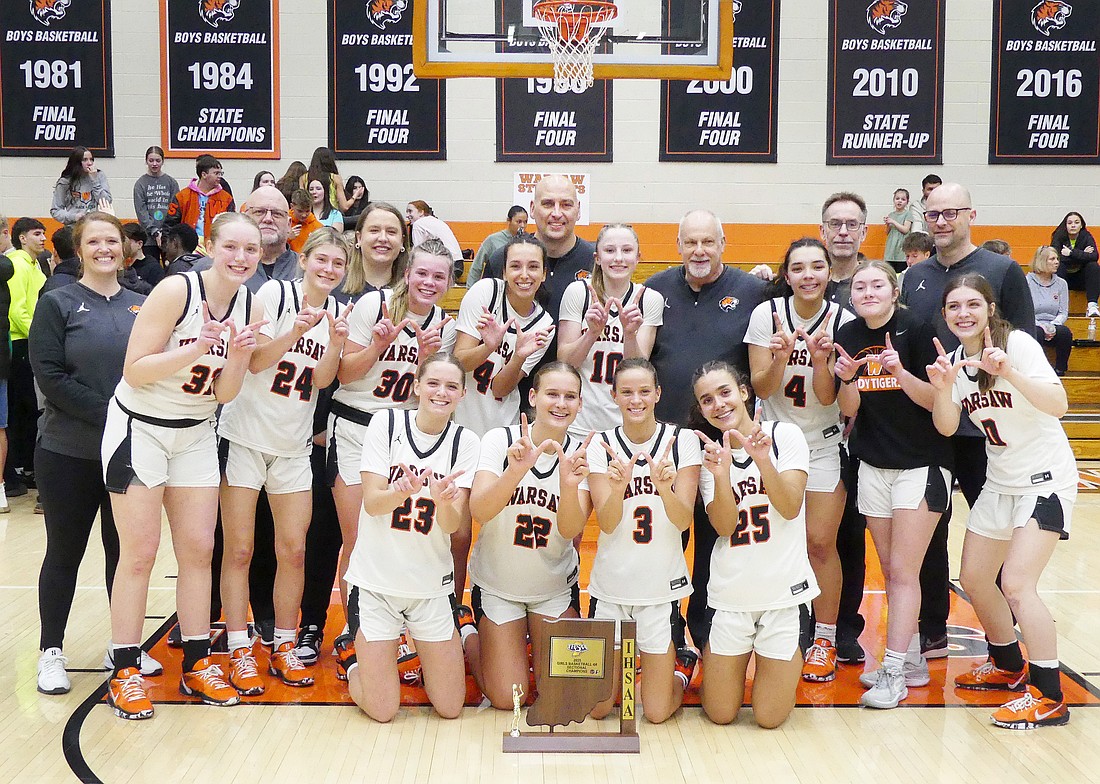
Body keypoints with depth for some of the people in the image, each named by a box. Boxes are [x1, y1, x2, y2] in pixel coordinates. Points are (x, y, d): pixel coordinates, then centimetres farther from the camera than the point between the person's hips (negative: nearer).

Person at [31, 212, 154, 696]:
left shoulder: (141, 305, 7)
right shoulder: (58, 303, -1)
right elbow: (49, 374, -9)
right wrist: (106, 413, -17)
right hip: (68, 452, -3)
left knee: (124, 549, 10)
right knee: (65, 552, 7)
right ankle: (51, 651, 20)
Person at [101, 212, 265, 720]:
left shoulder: (249, 307, -2)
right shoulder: (177, 291, -19)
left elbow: (224, 395, -1)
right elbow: (134, 371, -20)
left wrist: (237, 357, -20)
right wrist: (194, 351, -32)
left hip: (195, 434, 5)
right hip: (139, 428, -5)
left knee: (198, 549, 6)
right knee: (139, 554, -2)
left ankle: (198, 665, 18)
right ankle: (125, 673, 11)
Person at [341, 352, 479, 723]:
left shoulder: (465, 442, -3)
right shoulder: (385, 423, -6)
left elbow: (453, 524, -10)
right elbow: (372, 503, -11)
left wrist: (442, 499, -33)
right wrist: (404, 491, -33)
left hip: (432, 583, 2)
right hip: (376, 579, -2)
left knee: (450, 708, 6)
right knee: (381, 711, -1)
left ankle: (420, 647, 36)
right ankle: (353, 651, 30)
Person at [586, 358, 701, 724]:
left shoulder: (682, 440, -6)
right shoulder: (601, 444, -4)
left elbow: (683, 521, -12)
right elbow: (607, 524, -12)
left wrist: (665, 487, -32)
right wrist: (617, 486, -32)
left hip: (662, 585, -1)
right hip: (610, 583, 1)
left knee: (657, 713, 4)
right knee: (597, 708, 7)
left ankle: (683, 662, 34)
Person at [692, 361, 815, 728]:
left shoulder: (785, 435, -4)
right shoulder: (709, 453, 3)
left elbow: (790, 508, -12)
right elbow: (725, 526, -8)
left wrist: (762, 460, -27)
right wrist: (721, 475, -25)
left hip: (784, 589, -2)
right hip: (729, 593, 2)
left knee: (769, 719, 3)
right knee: (720, 715, 7)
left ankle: (790, 658, 32)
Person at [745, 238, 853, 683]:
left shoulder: (842, 320, -9)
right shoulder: (767, 314, -8)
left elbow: (827, 397, -11)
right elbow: (761, 388, -9)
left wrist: (820, 359, -28)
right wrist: (780, 357, -27)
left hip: (824, 442, 0)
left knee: (821, 542, -2)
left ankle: (825, 639, 15)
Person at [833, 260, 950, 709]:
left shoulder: (917, 330, -11)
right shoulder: (848, 336, 3)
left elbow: (938, 400, -13)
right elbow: (848, 410, 3)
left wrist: (901, 373, -28)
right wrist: (847, 378, -17)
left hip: (921, 465, -5)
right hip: (873, 465, 5)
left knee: (903, 571, -6)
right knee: (890, 571, 10)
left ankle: (893, 673, -1)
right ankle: (912, 660, 22)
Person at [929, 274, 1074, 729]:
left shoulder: (1017, 343, -17)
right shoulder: (956, 359, 2)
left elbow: (1059, 405, -28)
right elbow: (947, 427, -6)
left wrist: (1010, 373, -41)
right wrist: (943, 388, -24)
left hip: (1046, 479, -7)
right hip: (999, 482, 7)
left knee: (1016, 583, -17)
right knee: (974, 580, 12)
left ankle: (1049, 697, -4)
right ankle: (1009, 667, 35)